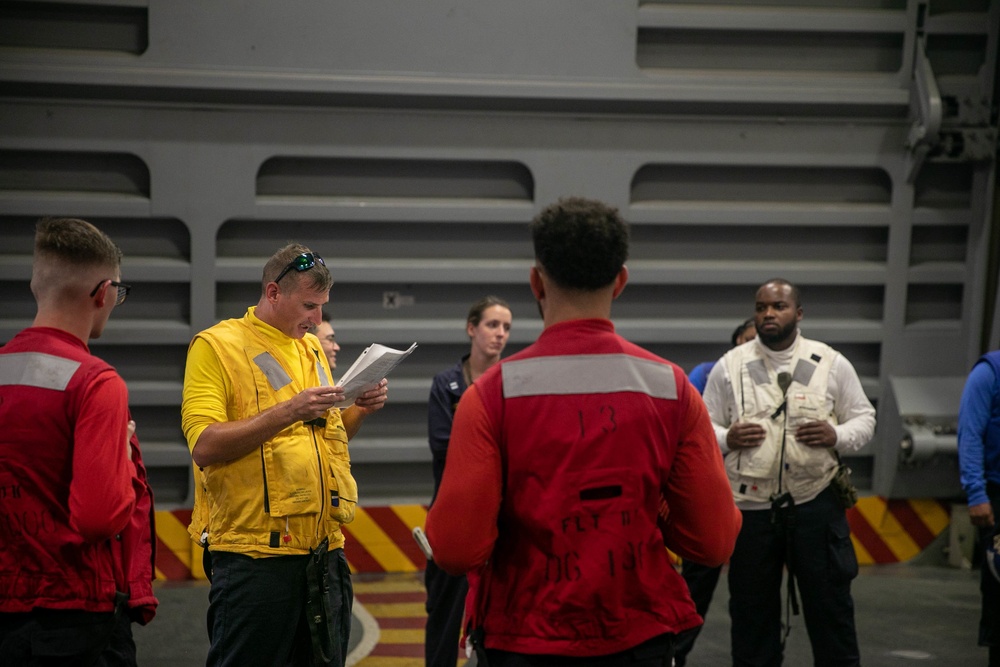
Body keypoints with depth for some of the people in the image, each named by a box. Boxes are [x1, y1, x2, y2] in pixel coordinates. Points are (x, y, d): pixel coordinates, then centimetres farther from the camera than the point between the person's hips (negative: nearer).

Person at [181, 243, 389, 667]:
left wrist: (360, 410, 5)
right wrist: (288, 411, -20)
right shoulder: (216, 345, -5)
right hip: (254, 552, -6)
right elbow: (204, 446, -16)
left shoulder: (312, 348, 17)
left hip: (324, 550, 7)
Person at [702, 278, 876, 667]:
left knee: (830, 606, 6)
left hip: (815, 503, 0)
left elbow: (864, 419, 9)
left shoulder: (831, 364, 3)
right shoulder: (729, 366, 3)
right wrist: (727, 438, -14)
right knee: (751, 611, 10)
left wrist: (837, 435, -11)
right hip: (750, 507, 1)